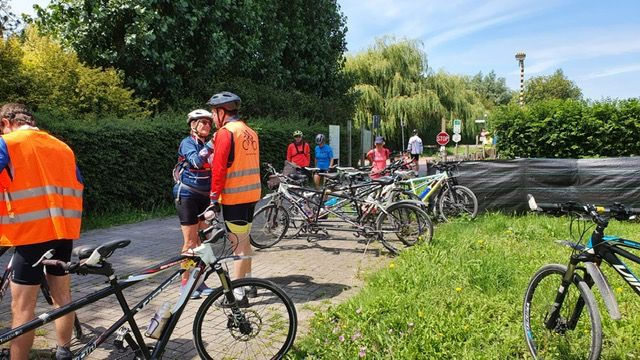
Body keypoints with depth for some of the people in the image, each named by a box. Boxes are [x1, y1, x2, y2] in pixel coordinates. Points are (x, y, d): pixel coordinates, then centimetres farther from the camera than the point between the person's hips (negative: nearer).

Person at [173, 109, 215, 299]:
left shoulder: (208, 144, 11)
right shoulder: (187, 143, -8)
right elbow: (196, 161, -27)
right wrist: (210, 146, -29)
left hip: (205, 196, 6)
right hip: (188, 196, -6)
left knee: (202, 241, 9)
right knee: (190, 242, -2)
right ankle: (185, 282, 11)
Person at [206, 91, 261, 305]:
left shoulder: (226, 132, -13)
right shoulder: (250, 132, 13)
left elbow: (219, 167, -16)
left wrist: (214, 197, -12)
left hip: (234, 196, -8)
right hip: (251, 193, 8)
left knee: (238, 242, -3)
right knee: (244, 239, 18)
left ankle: (238, 293, 4)